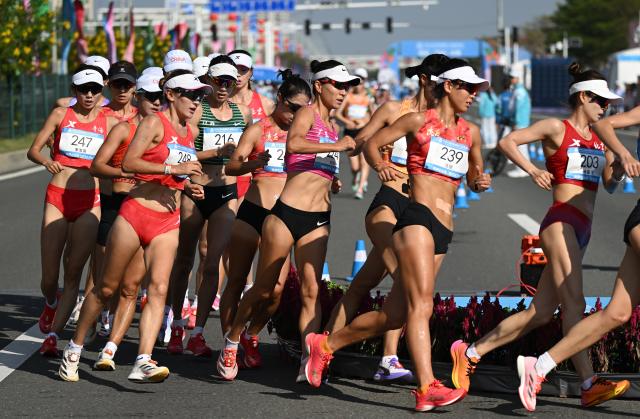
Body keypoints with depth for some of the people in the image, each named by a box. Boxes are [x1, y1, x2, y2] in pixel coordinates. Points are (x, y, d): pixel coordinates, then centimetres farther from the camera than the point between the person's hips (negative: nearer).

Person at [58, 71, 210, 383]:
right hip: (135, 213, -5)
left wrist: (188, 185, 12)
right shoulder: (154, 123, -7)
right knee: (107, 287, 3)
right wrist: (173, 169, -21)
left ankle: (143, 363, -21)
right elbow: (128, 162, -18)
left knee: (159, 289, -12)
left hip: (168, 221, 5)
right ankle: (74, 348, 20)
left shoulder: (190, 132, 15)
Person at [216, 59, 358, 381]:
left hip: (318, 220, 6)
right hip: (288, 212, -6)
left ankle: (309, 362, -11)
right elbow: (293, 143, -26)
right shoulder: (308, 113, -4)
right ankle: (232, 341, 24)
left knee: (311, 291, -6)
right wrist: (336, 146, -25)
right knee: (264, 289, 4)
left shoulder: (330, 126, 20)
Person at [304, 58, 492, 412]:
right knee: (421, 306, -18)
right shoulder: (419, 121, 2)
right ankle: (427, 388, -25)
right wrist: (379, 165, -16)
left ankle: (325, 344, 24)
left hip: (443, 232, 7)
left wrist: (480, 183, 5)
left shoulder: (470, 133, 18)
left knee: (393, 315, 7)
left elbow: (473, 176, 29)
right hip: (417, 219, -7)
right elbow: (372, 143, 5)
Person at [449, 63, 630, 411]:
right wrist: (532, 170, -18)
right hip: (560, 222, -8)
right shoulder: (557, 128, -1)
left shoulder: (599, 137, 20)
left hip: (581, 231, 8)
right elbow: (508, 142, -5)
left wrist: (620, 166, 3)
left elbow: (609, 183, 22)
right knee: (574, 304, -17)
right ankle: (589, 386, -24)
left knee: (540, 313, 7)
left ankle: (470, 353, 16)